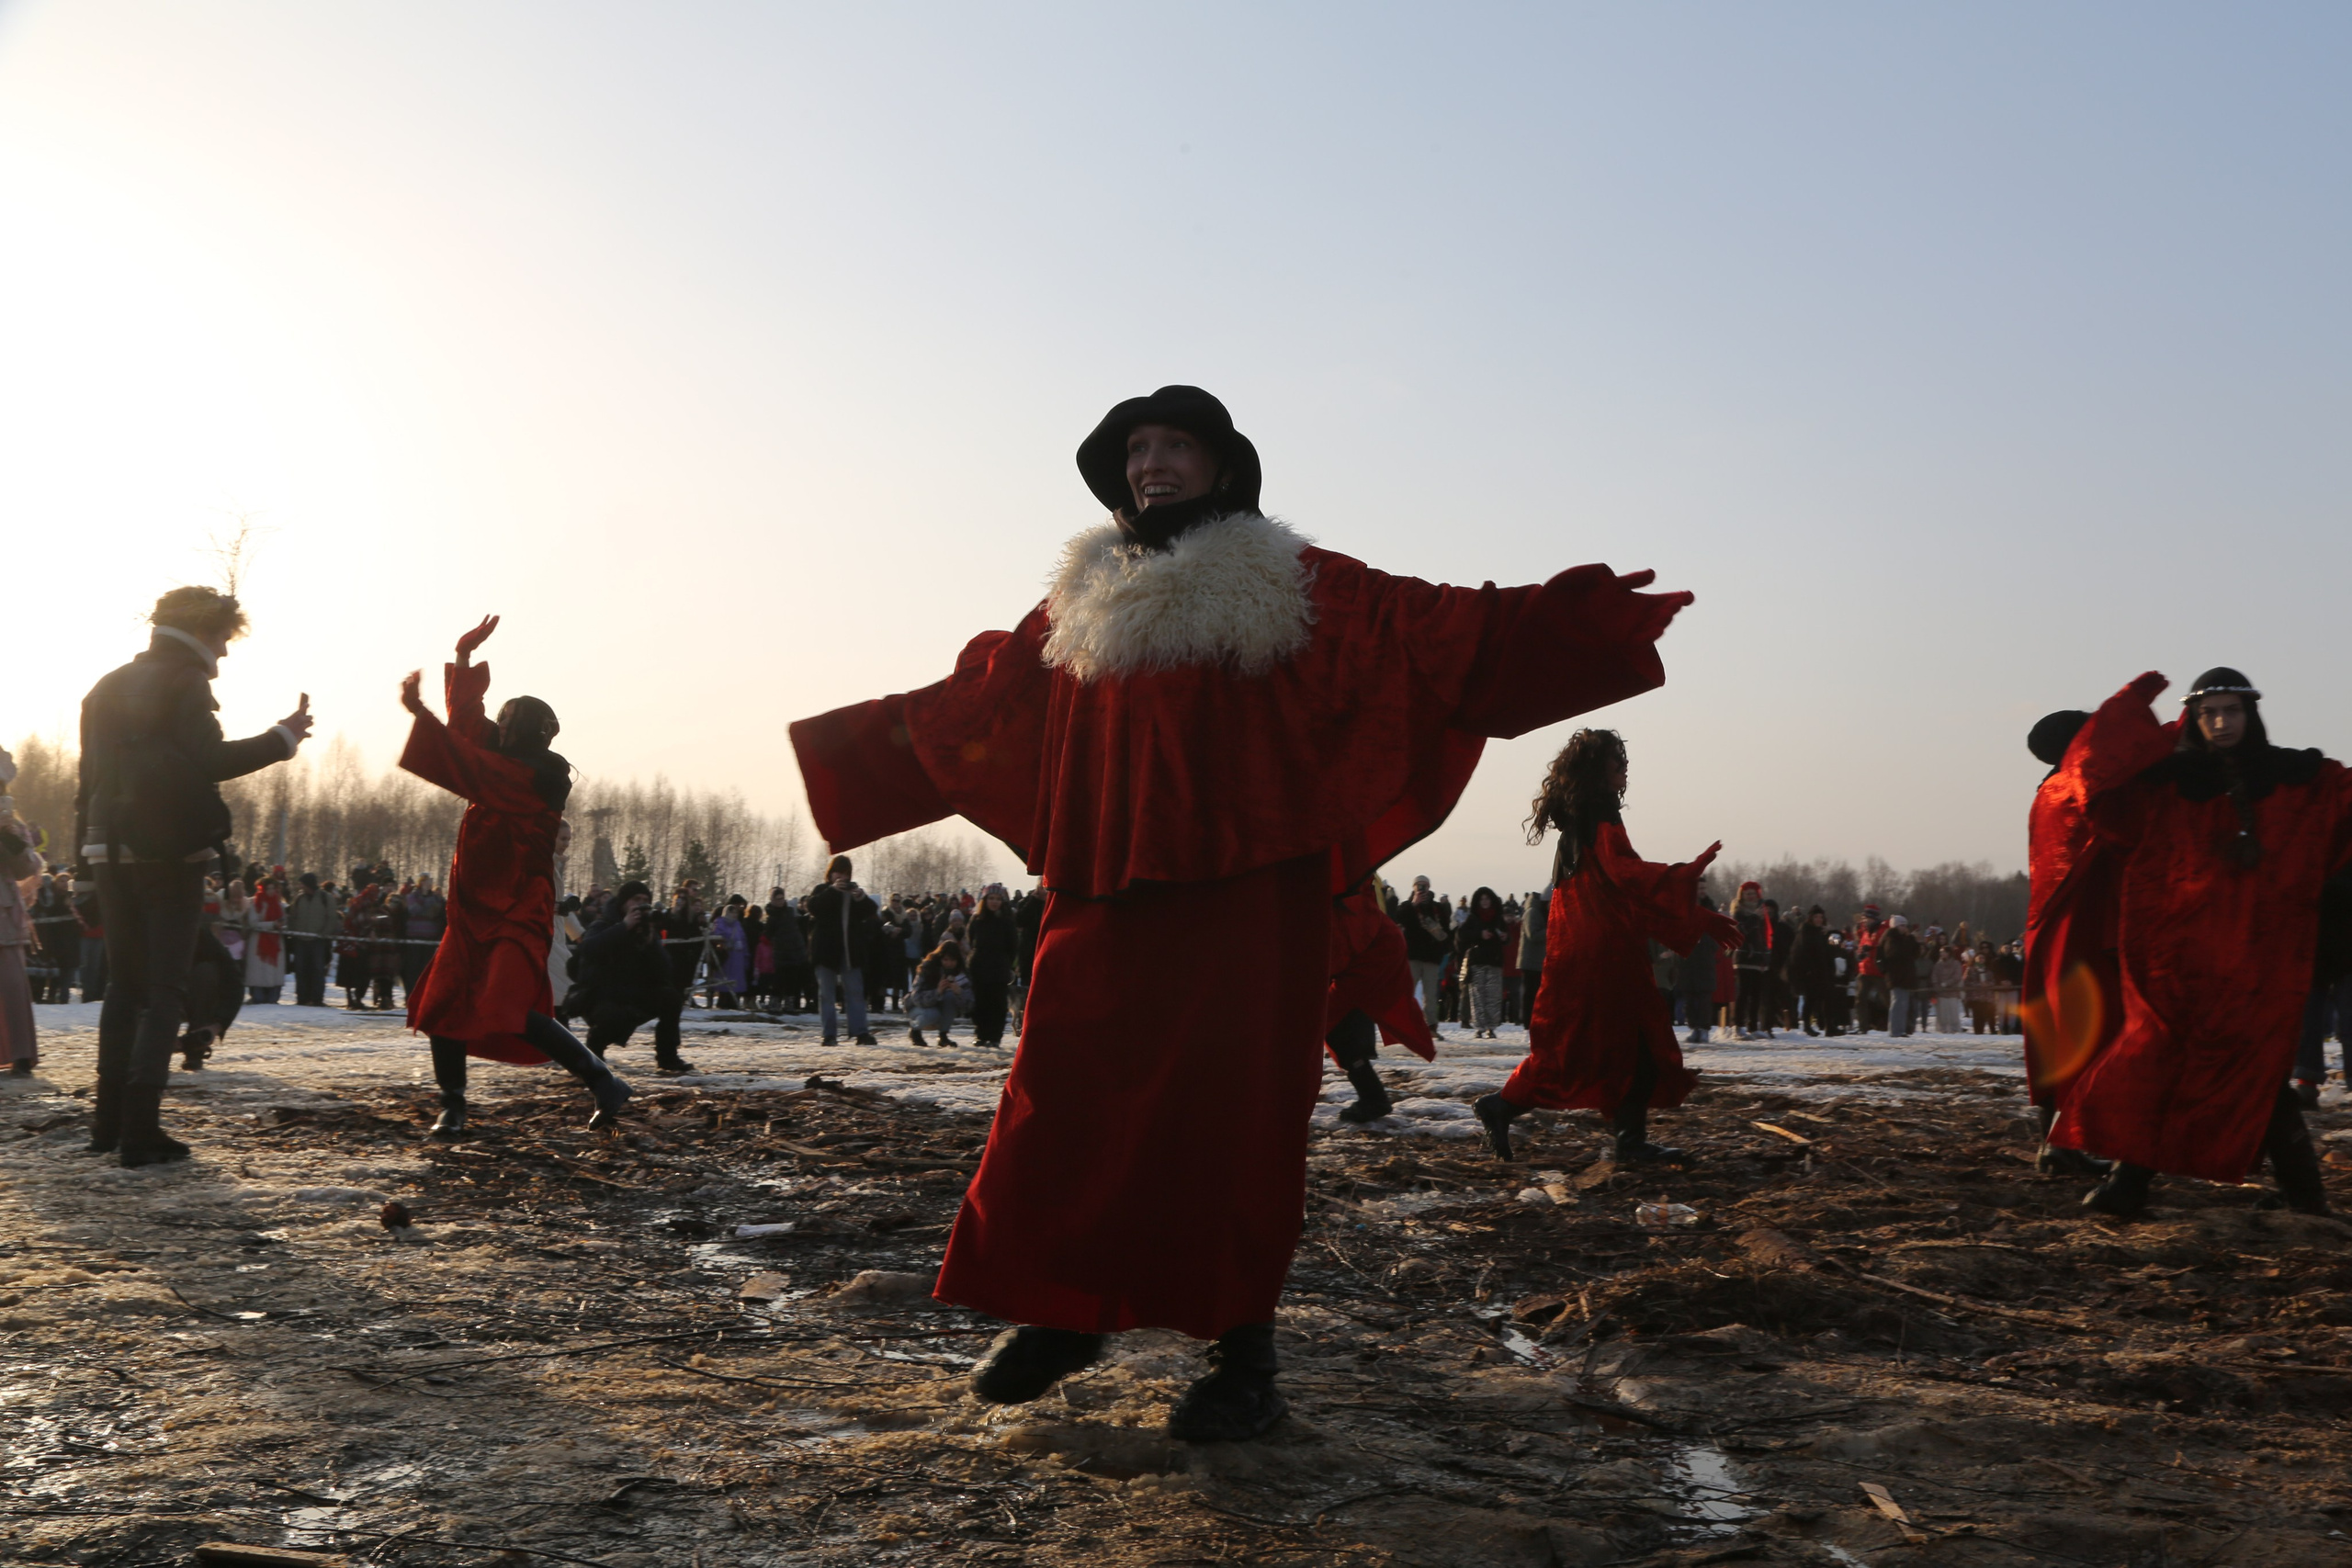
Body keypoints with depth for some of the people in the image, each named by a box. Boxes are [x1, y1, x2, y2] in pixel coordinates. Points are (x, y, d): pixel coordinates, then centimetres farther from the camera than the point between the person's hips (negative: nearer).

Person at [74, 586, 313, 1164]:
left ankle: (108, 1122, 16)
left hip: (111, 850, 7)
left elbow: (93, 769, 18)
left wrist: (92, 838, 21)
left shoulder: (109, 687, 17)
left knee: (123, 983, 16)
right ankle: (140, 1130, -11)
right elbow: (209, 761, -18)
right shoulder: (185, 683, -6)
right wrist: (283, 737, -11)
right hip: (170, 850, -7)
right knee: (165, 988, -5)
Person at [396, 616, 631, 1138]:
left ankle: (605, 1085, -13)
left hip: (514, 916, -9)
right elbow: (469, 724, 20)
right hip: (476, 913, 9)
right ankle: (453, 1107, 12)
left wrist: (418, 711, -18)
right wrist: (464, 657, 17)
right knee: (440, 1007, 3)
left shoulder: (530, 778, -13)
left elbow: (471, 765, -22)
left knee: (509, 1012, -21)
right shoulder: (514, 770, 12)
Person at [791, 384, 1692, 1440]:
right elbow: (974, 696, 26)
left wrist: (1595, 616, -10)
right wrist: (852, 740, 30)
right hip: (1103, 902, 4)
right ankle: (1062, 1316, 19)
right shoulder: (1084, 601, 18)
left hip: (1246, 901, -3)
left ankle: (1243, 1352, 8)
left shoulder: (1297, 588, 6)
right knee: (1064, 1104, 1)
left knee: (1236, 1114, -3)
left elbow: (1442, 631, -1)